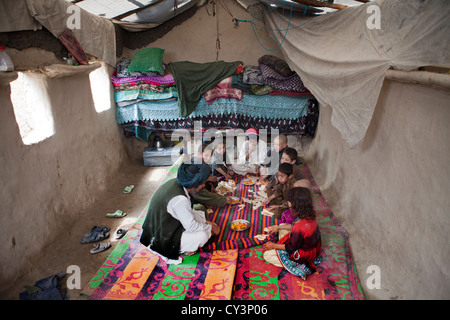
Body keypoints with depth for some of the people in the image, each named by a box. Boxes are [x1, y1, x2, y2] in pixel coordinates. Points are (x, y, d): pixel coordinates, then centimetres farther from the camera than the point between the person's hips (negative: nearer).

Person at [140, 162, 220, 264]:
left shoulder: (175, 182, -6)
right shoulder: (179, 199, -33)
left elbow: (188, 212, 9)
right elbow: (191, 226, -23)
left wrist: (205, 221, 9)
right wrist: (211, 227, -7)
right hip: (162, 240, -9)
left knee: (200, 214, 13)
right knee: (202, 235, -18)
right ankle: (181, 251, 6)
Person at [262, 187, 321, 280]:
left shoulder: (299, 228, -39)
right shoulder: (309, 214, -14)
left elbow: (291, 248, -22)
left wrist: (273, 245, -9)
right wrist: (278, 227, 10)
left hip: (305, 254, -8)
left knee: (267, 255, -2)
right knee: (283, 228, 23)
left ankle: (299, 267, -6)